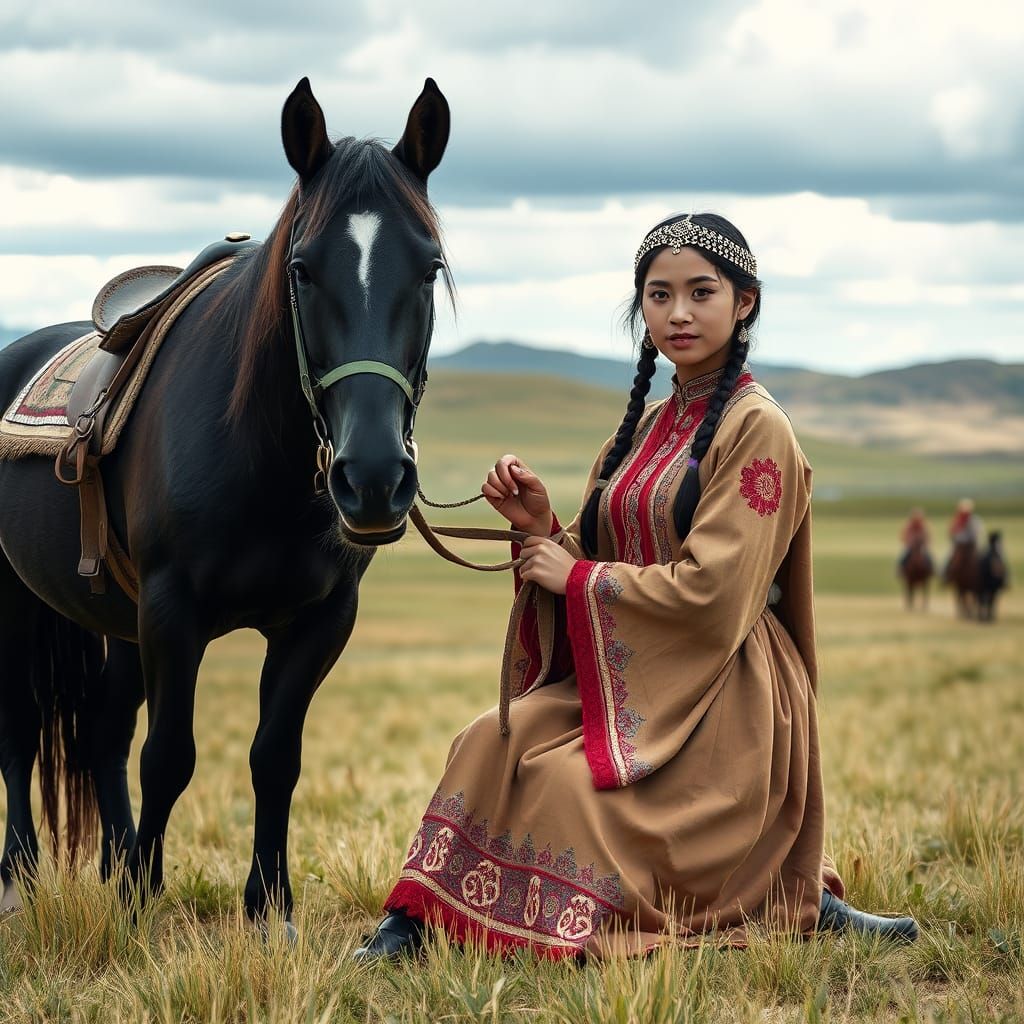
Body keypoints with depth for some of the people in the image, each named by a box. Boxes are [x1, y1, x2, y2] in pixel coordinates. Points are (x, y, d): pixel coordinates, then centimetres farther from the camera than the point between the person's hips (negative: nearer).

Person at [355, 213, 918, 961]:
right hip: (625, 683, 7)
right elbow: (601, 564, 16)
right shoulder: (644, 428, 14)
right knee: (495, 742, -13)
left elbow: (710, 594, -18)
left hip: (717, 699, -7)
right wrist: (541, 528, -4)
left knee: (561, 784, -22)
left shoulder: (757, 430, -10)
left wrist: (576, 577, -10)